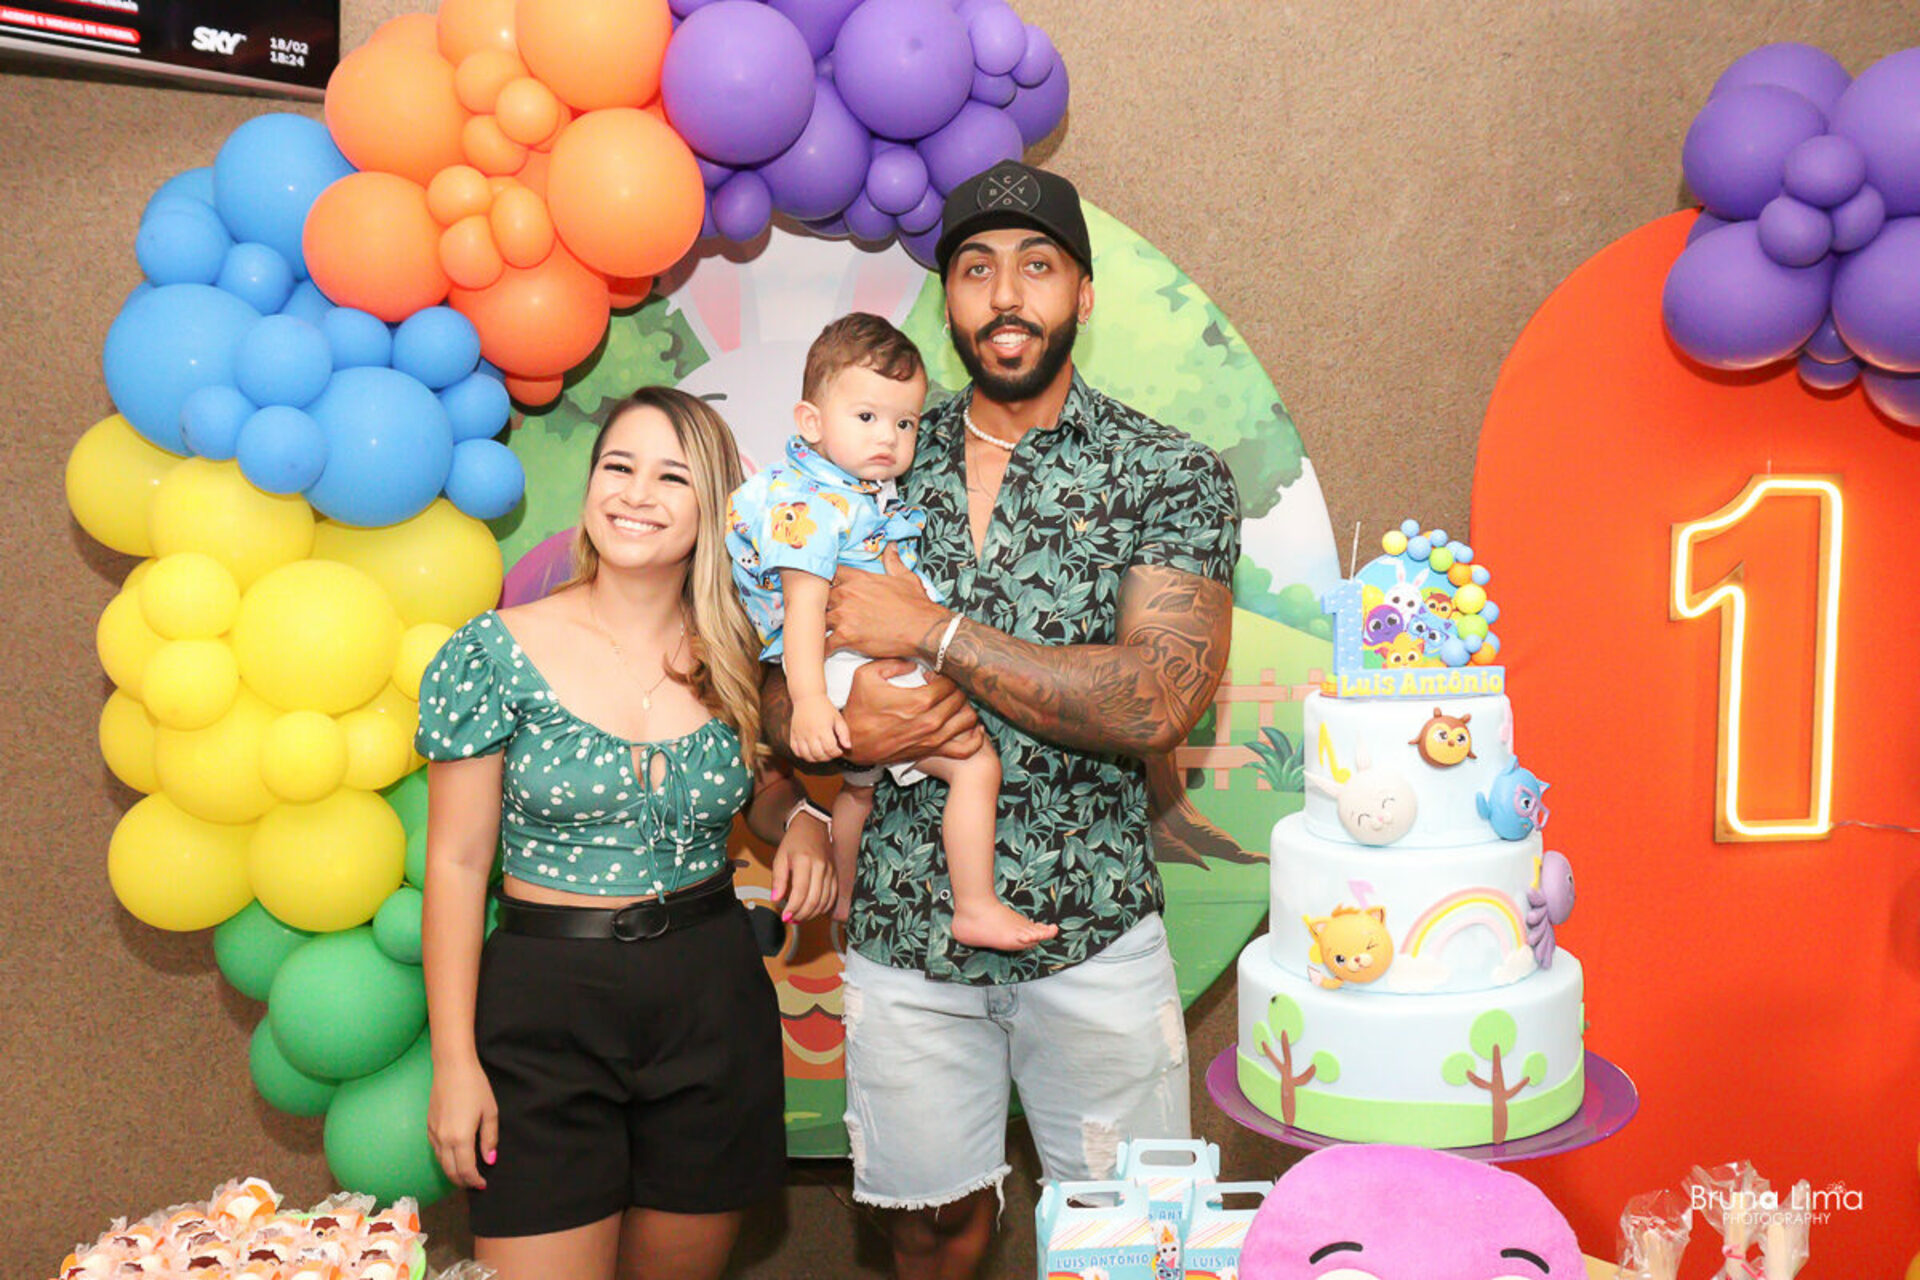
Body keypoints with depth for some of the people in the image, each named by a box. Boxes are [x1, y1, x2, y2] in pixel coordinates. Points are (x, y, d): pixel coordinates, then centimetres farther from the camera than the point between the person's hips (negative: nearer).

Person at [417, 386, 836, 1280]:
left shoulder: (739, 660, 0)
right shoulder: (496, 654, -8)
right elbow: (457, 864, -5)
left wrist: (802, 820, -6)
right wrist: (455, 1059, -7)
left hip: (713, 1004, 3)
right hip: (547, 1008, -3)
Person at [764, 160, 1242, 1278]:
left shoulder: (1170, 474, -5)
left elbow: (1156, 704, -19)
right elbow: (772, 683, 7)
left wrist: (934, 631, -17)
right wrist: (846, 724, -15)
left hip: (1094, 934, -2)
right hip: (904, 927, 3)